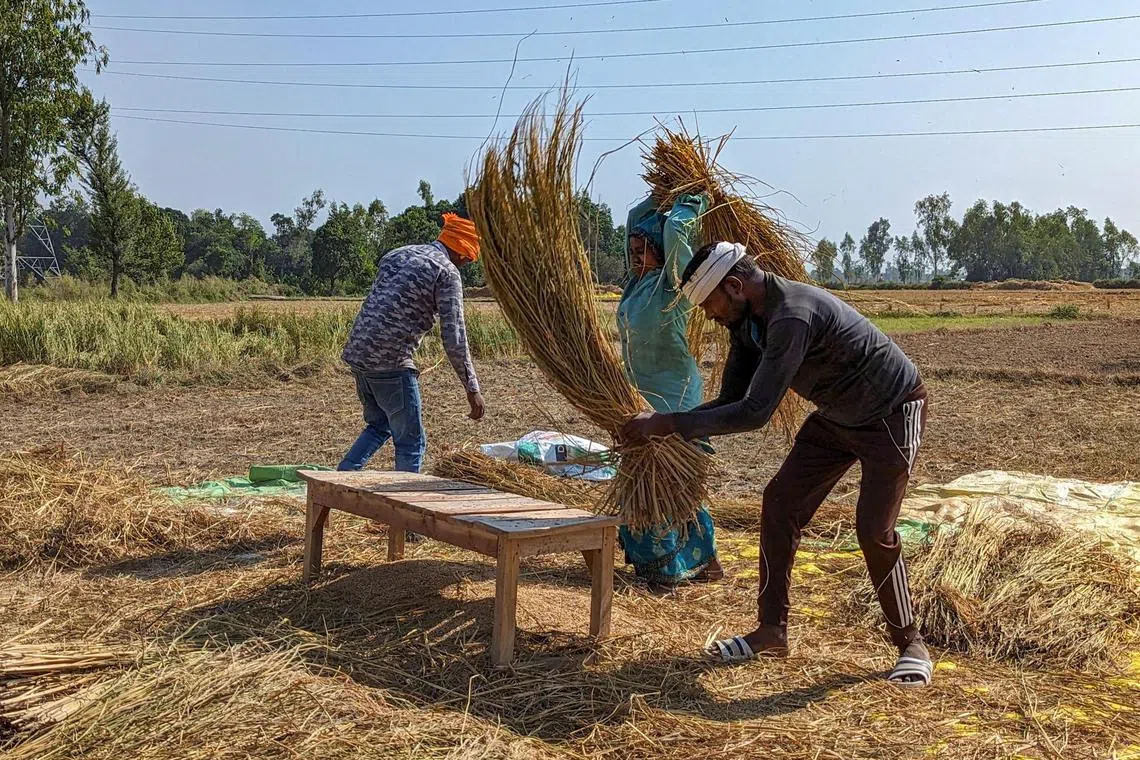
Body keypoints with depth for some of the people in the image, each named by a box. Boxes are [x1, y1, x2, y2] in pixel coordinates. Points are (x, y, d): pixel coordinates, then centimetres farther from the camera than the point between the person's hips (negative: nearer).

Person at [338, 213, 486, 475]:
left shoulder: (397, 255, 18)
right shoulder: (446, 272, -6)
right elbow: (454, 338, -11)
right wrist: (472, 388, -6)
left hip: (357, 354, 8)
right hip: (391, 363, -8)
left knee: (378, 426, 25)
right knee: (411, 442, 4)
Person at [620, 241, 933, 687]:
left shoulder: (793, 316, -36)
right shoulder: (747, 321, -6)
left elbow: (756, 412, -40)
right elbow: (732, 400, -1)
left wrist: (668, 424, -37)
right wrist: (659, 427, -13)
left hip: (892, 414, -9)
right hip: (837, 416, 9)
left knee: (874, 530, -15)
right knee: (779, 503, 2)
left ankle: (909, 644, 8)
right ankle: (772, 632, 9)